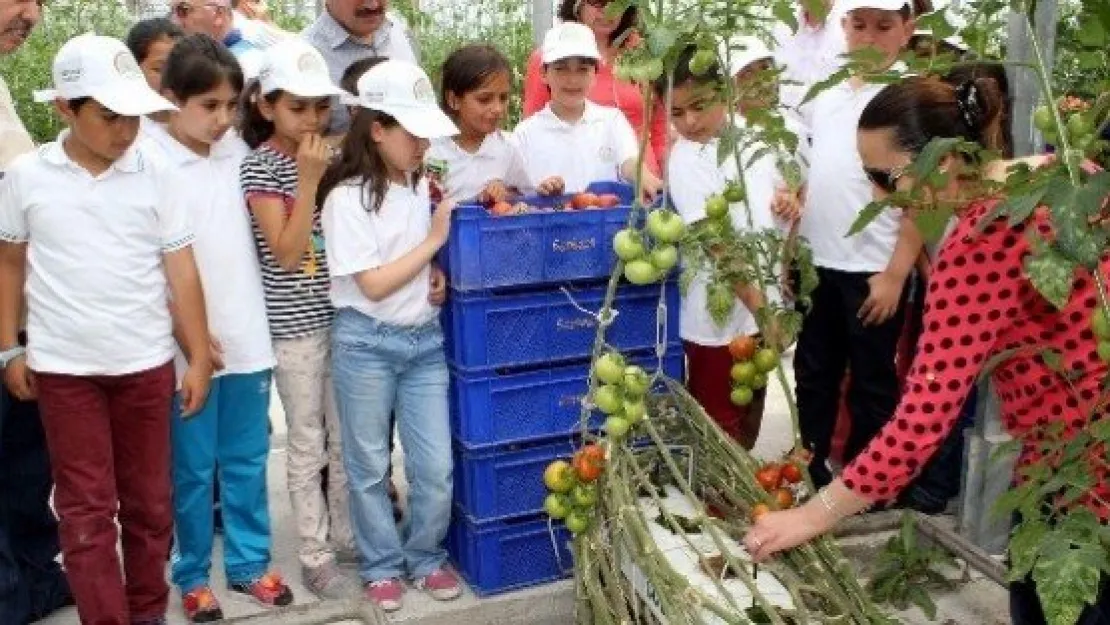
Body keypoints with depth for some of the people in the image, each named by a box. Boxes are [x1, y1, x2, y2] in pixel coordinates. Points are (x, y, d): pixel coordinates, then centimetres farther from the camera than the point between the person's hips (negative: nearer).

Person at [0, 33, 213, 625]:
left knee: (149, 503, 12)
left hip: (147, 365, 1)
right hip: (63, 369, -1)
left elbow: (181, 271, 0)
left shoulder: (155, 176, -3)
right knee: (87, 511, 4)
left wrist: (198, 357, -1)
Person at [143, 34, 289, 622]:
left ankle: (249, 563, 30)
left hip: (248, 337, 4)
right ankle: (192, 574, 26)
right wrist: (189, 331, -13)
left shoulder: (239, 153, 5)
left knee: (247, 461, 15)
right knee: (193, 469, 9)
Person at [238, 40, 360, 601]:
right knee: (308, 442, 5)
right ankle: (315, 555, 17)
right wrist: (308, 179, -21)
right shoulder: (260, 165, -11)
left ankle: (346, 533, 30)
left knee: (346, 435, 14)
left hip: (343, 315, 6)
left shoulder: (330, 155, 7)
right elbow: (287, 252, -18)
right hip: (295, 325, -5)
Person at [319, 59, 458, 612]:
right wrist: (434, 240, -13)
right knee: (369, 466, 10)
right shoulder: (348, 198, -12)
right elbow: (373, 284, -16)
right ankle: (382, 566, 27)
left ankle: (426, 557, 27)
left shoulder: (423, 187, 5)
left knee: (436, 466, 6)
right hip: (367, 343, -5)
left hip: (425, 339, 5)